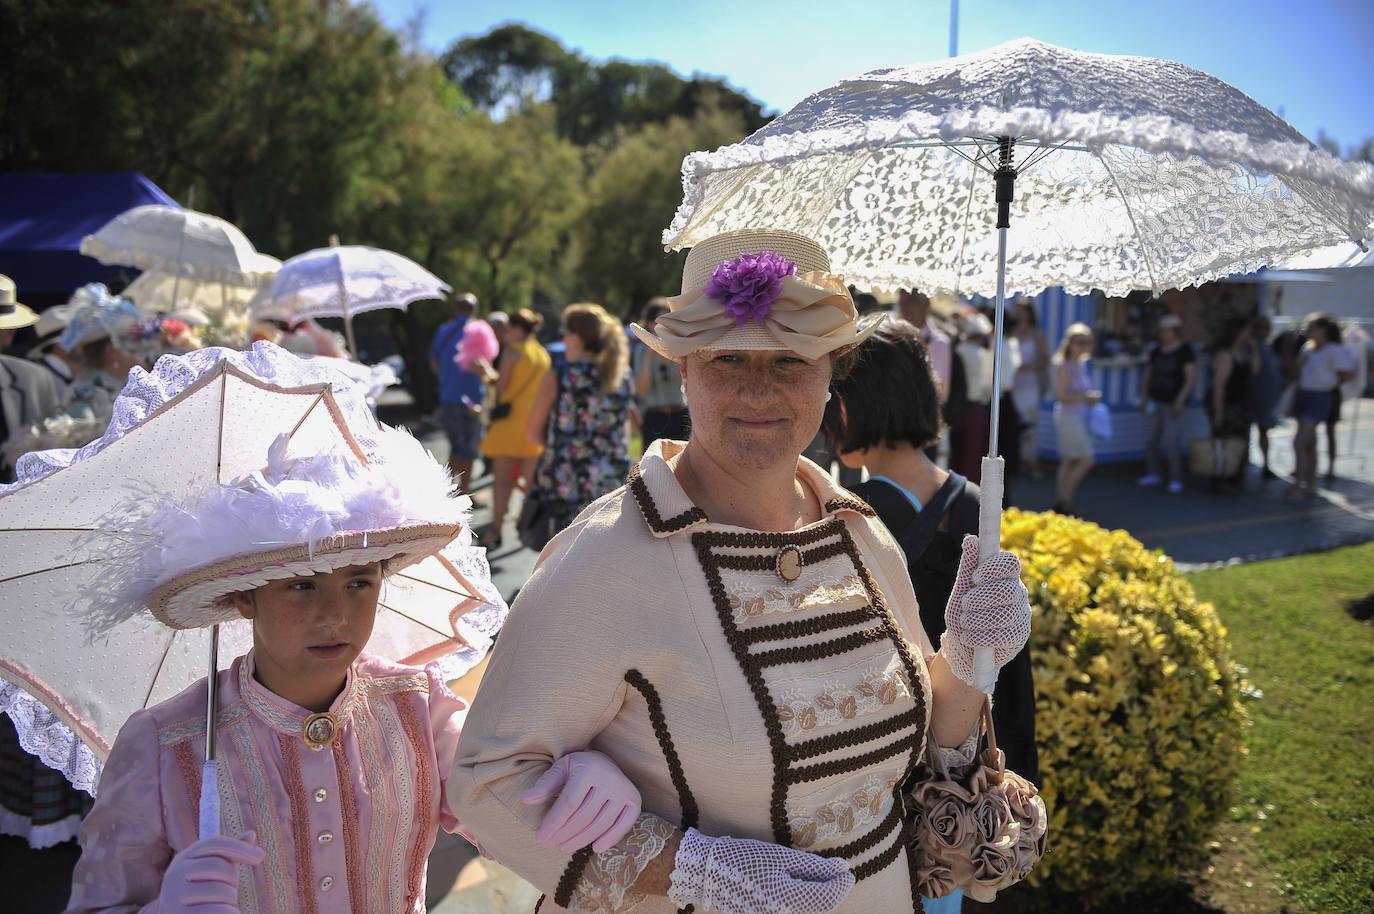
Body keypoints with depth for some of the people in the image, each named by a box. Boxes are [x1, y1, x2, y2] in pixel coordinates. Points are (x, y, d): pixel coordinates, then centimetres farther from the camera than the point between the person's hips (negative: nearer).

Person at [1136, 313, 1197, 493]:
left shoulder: (1185, 351, -7)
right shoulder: (1155, 351, 8)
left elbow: (1191, 378, -11)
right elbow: (1147, 375, 15)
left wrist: (1180, 400, -19)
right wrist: (1143, 397, 5)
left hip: (1173, 403, -5)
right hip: (1154, 401, 6)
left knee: (1172, 443, -9)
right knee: (1151, 439, 6)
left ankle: (1176, 479, 1)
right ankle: (1154, 474, 18)